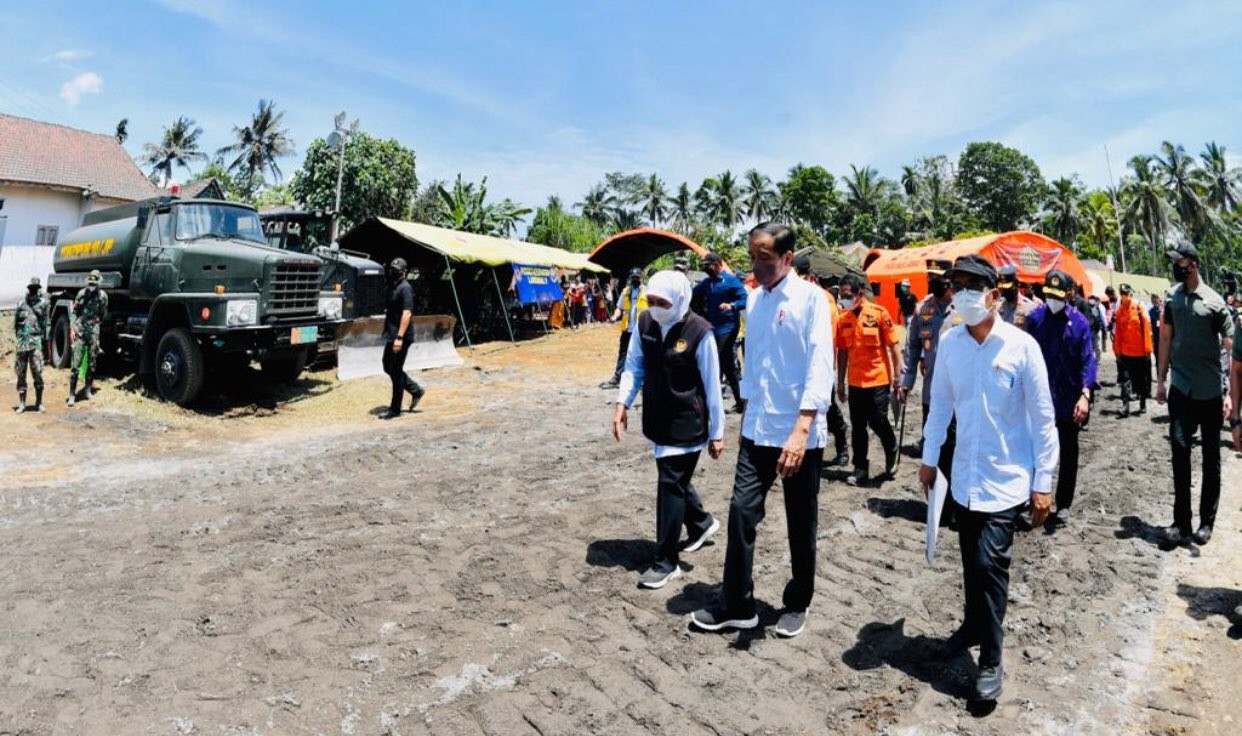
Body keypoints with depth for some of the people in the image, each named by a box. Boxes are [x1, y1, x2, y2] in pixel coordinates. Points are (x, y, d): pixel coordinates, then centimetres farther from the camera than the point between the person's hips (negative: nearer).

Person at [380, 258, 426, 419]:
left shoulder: (405, 288, -15)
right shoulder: (393, 286, 14)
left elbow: (407, 313, -22)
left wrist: (399, 337, -26)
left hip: (401, 337, -10)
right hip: (391, 335, 10)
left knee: (396, 371, -2)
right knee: (388, 367, 15)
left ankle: (395, 409, 8)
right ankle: (416, 390, 26)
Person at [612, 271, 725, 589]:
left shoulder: (699, 332, -17)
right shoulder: (644, 322, -2)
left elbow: (712, 386, -11)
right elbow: (634, 366, 7)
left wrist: (716, 432, -7)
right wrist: (622, 403, -5)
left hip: (686, 424, -6)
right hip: (657, 420, 6)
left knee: (670, 485, -4)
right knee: (675, 479, 21)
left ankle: (665, 562, 10)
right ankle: (701, 523, 48)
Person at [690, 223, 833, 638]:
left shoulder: (810, 297, -11)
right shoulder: (754, 300, 7)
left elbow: (821, 366, -17)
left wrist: (800, 431, -25)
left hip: (801, 434, -5)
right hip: (757, 431, 5)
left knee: (801, 526, 10)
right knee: (741, 514, 4)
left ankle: (797, 605, 29)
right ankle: (736, 606, 18)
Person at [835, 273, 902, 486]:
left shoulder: (879, 313, -9)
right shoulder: (843, 318, 2)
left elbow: (894, 345, -5)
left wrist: (896, 376, -7)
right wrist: (840, 382, 9)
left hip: (878, 380, -4)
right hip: (854, 382, 4)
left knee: (878, 422, 0)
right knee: (857, 426, 8)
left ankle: (892, 452, 30)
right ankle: (860, 468, 18)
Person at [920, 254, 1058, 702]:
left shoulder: (1021, 346, -13)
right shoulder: (948, 342, -3)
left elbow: (1043, 418, -8)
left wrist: (1043, 482, -7)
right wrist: (929, 457, 11)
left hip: (1006, 478, -4)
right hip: (964, 475, 4)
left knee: (989, 563, -7)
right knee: (971, 560, 16)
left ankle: (991, 660, 9)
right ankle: (974, 624, 38)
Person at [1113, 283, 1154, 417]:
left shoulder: (1139, 307, -7)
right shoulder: (1119, 310, 1)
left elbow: (1146, 327, -7)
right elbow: (1118, 331, 4)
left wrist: (1147, 348, -9)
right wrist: (1117, 350, 2)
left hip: (1140, 351, -1)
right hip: (1126, 351, 1)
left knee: (1142, 379, 11)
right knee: (1125, 378, -6)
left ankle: (1143, 404, 23)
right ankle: (1125, 405, -9)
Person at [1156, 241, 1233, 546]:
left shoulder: (1214, 301, -9)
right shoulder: (1172, 296, 3)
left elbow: (1231, 349, -9)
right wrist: (1160, 379, 9)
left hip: (1210, 391, -3)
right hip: (1180, 387, 3)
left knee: (1211, 456, 9)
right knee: (1180, 449, -1)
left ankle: (1207, 522, 19)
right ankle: (1181, 520, 7)